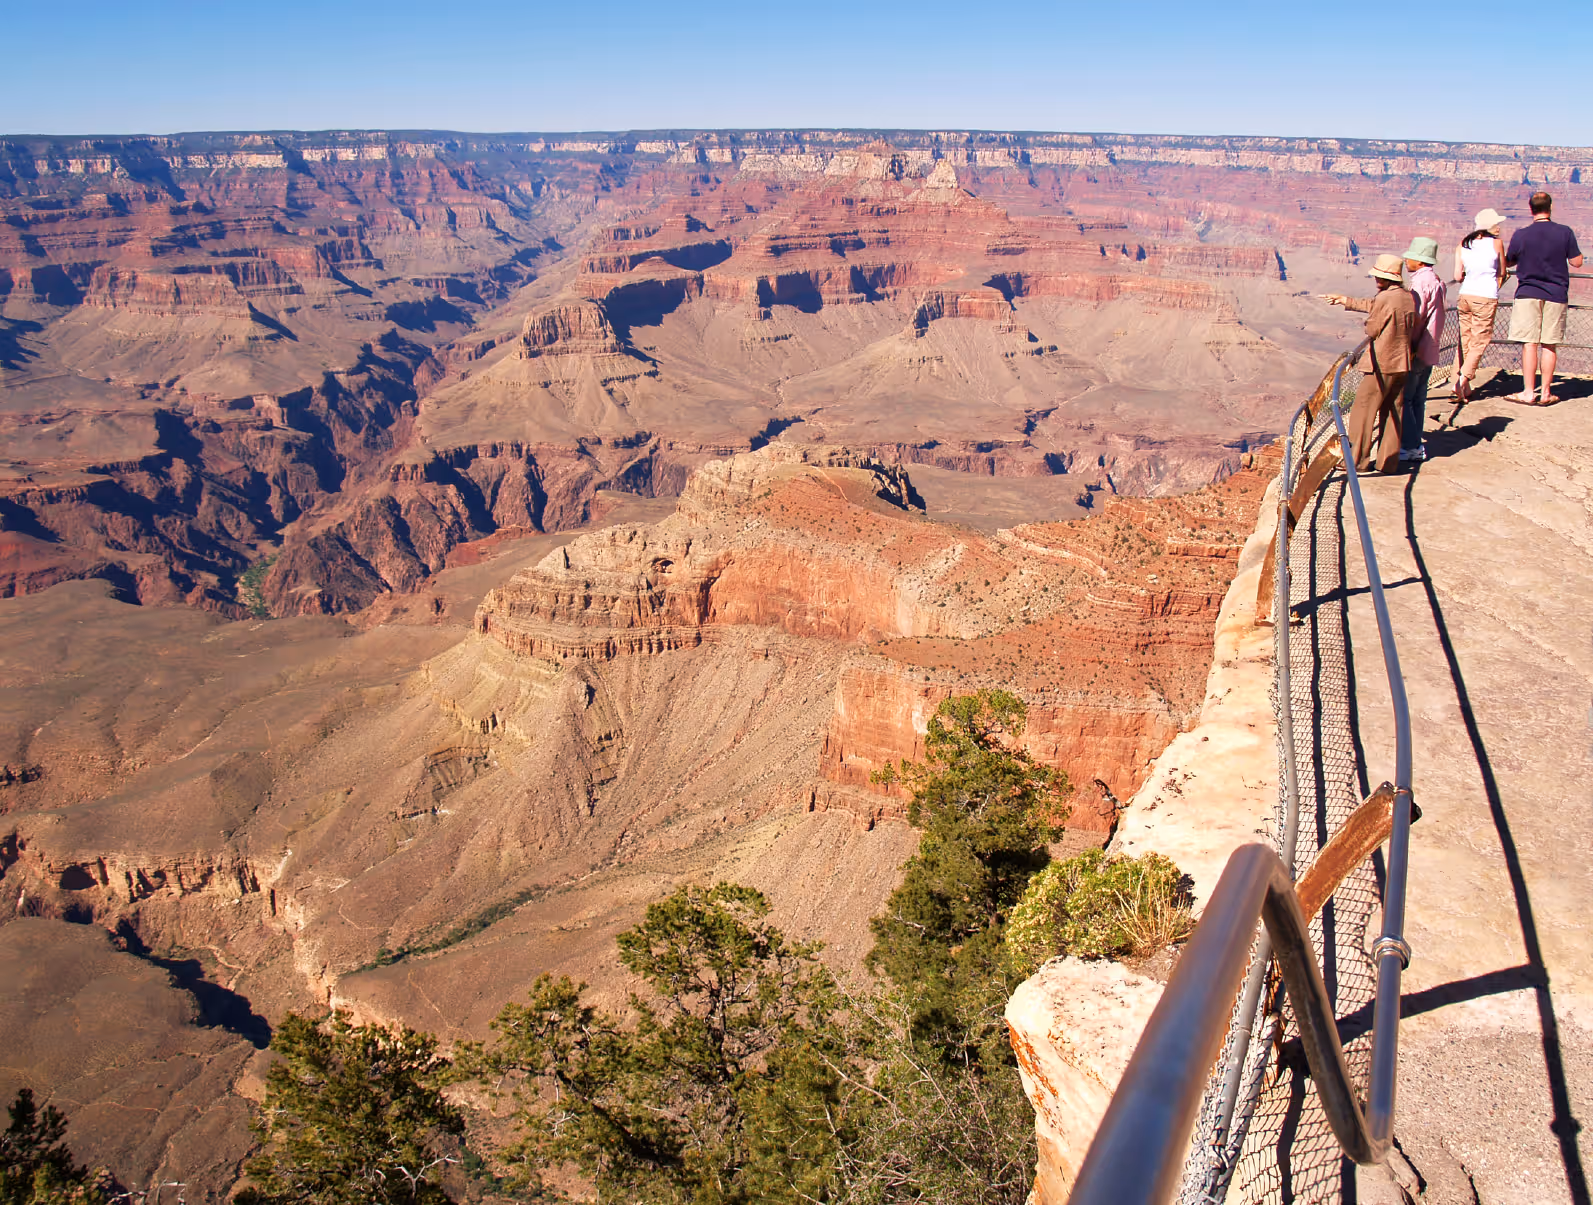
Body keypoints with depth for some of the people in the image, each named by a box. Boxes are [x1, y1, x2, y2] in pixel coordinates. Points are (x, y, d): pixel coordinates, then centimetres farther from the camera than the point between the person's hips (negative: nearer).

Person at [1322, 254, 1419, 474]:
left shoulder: (1385, 299, -18)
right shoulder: (1409, 298, 9)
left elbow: (1371, 330, -11)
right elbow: (1372, 305, 22)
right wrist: (1345, 300, 28)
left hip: (1381, 365, -8)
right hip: (1403, 365, 8)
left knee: (1362, 412, 1)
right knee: (1393, 413, 12)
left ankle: (1358, 461, 3)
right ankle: (1389, 462, 15)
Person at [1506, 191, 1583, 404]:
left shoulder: (1520, 234, -5)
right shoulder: (1565, 232, -4)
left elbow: (1508, 262, 8)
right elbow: (1577, 262, 1)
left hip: (1528, 294, -1)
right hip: (1556, 295, 1)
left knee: (1529, 344, 0)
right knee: (1549, 346, 6)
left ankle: (1528, 392, -1)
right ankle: (1546, 393, 9)